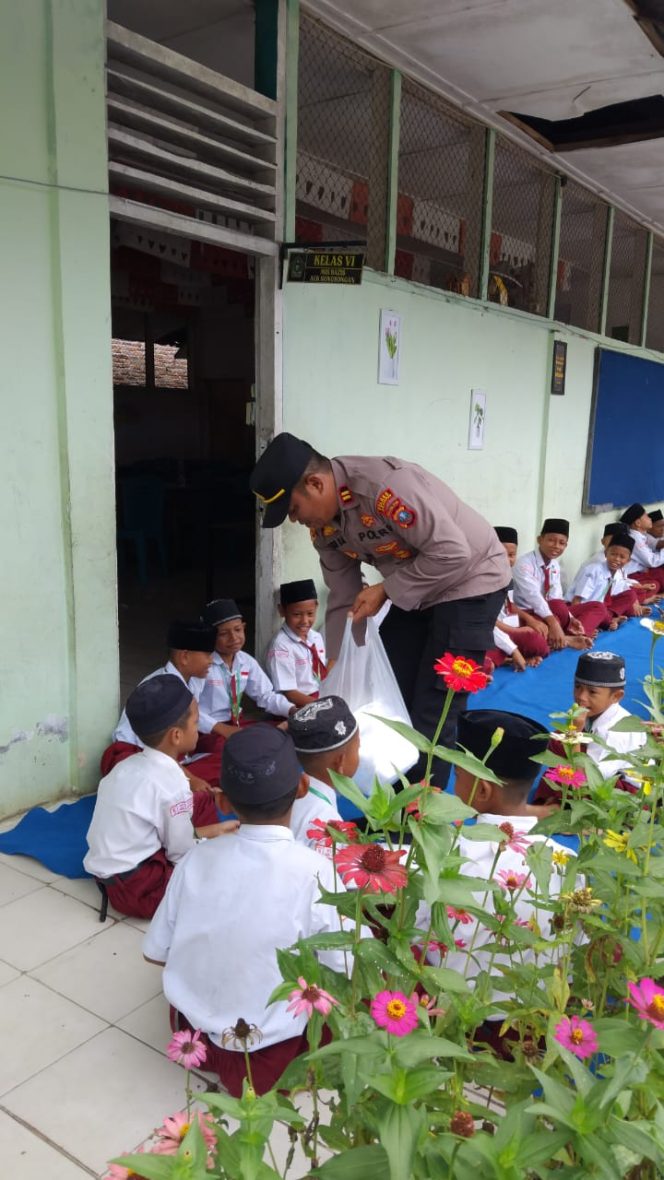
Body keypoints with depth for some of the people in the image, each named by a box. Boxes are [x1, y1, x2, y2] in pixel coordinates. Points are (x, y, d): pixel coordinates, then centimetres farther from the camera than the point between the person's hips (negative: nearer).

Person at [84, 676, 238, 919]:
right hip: (135, 888, -9)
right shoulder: (172, 785, -21)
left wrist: (212, 831, 17)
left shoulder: (128, 766, 3)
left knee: (201, 800, 12)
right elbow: (182, 855, -11)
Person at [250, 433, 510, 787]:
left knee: (430, 716, -8)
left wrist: (385, 591, -23)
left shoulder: (384, 485, -32)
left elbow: (453, 552, -30)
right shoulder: (324, 525, -5)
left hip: (470, 581, -8)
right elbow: (343, 600, 2)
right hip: (412, 593, 8)